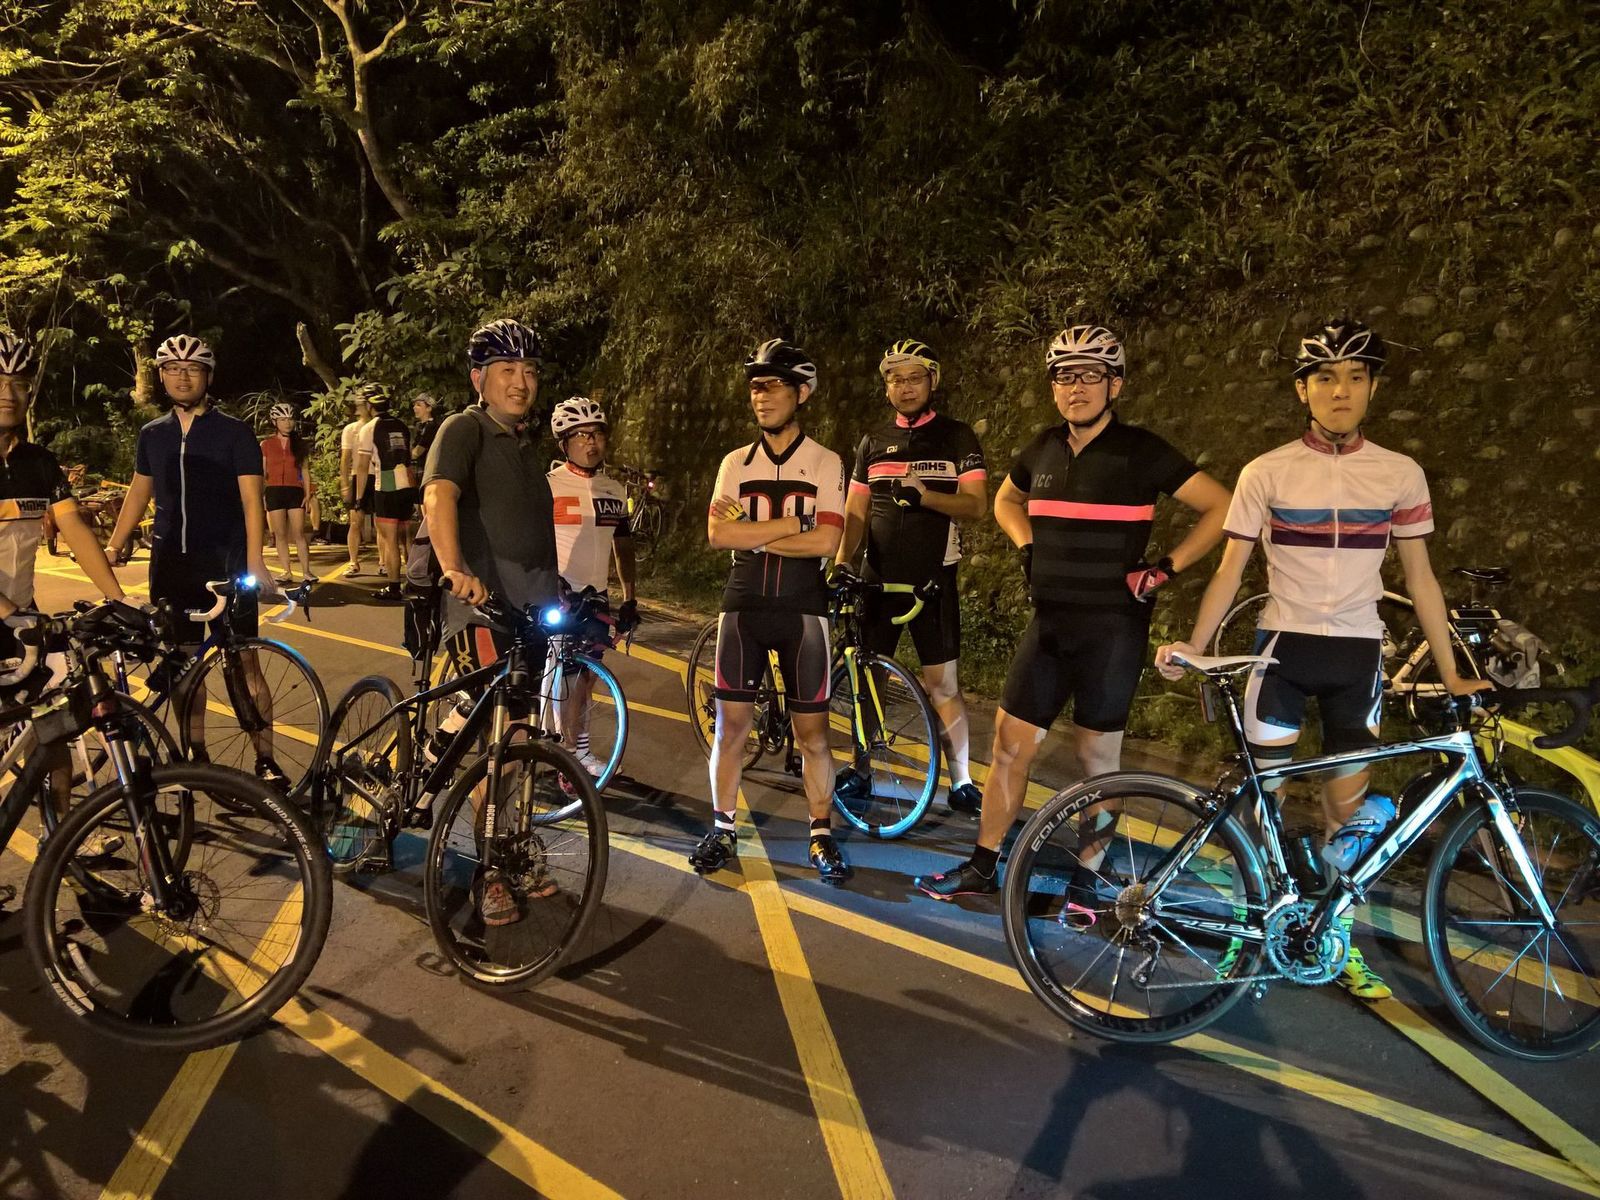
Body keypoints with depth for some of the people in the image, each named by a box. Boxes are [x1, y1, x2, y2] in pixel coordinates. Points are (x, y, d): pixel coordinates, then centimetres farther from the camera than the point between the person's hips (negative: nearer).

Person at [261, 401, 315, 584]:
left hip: (295, 492, 0)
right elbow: (261, 472, 8)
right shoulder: (266, 444, 6)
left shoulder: (299, 443, 8)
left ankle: (306, 571, -3)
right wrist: (259, 494, 1)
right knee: (280, 535, 2)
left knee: (299, 534, -5)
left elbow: (304, 470, 9)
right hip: (274, 492, 0)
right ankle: (287, 572, 6)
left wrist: (308, 493, 1)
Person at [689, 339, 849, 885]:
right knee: (731, 723, 5)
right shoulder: (735, 463, 7)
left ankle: (822, 836, 17)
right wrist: (791, 522, -13)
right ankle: (722, 829, 20)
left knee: (812, 731, 3)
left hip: (802, 609, -2)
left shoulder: (826, 463, 0)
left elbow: (826, 542, -13)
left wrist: (752, 534, -11)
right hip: (743, 606, 2)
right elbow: (718, 534, -8)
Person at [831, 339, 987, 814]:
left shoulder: (957, 437, 1)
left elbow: (976, 505, -7)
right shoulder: (873, 443, 10)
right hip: (879, 578, 3)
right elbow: (855, 511, 10)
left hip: (933, 579, -3)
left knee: (942, 682, -3)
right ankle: (862, 768, 22)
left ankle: (961, 782, 8)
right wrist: (841, 559, -6)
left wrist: (925, 495, -24)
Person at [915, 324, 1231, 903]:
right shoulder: (1044, 448, 7)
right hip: (1050, 621, 5)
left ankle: (1086, 878, 21)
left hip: (1112, 626, -4)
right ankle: (982, 868, 18)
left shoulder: (1140, 451, -8)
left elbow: (1221, 508, -6)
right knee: (1010, 744, 6)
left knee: (1097, 756, 5)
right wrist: (1028, 547, 9)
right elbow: (1006, 499, 26)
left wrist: (1165, 567, -10)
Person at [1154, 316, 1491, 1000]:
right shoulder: (1267, 472, -5)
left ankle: (1337, 935, 26)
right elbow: (1231, 570, -3)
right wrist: (1191, 647, -12)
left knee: (1345, 803, 8)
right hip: (1284, 647, -1)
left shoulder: (1401, 475, 1)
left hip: (1357, 653, 2)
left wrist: (1451, 675, 6)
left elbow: (1419, 578, 6)